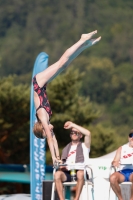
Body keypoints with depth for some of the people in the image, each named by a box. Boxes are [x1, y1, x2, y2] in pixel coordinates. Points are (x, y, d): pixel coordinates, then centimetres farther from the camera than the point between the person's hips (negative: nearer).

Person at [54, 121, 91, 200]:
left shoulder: (84, 146, 18)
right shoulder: (66, 149, 29)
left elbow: (88, 133, -1)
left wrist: (73, 125, 0)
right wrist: (61, 167, -3)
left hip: (80, 171, -3)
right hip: (68, 173, 3)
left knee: (80, 173, -40)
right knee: (57, 174, -32)